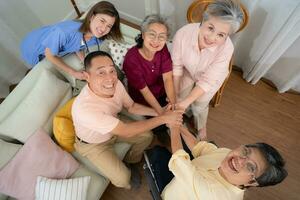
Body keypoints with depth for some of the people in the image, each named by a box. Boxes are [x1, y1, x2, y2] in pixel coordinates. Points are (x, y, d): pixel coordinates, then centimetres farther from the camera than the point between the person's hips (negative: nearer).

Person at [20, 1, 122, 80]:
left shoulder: (96, 38, -27)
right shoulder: (64, 32, -48)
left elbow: (78, 48, -6)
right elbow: (49, 55, -29)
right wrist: (73, 72, -25)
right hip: (32, 49, -5)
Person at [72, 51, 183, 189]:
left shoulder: (116, 84, -23)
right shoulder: (84, 108, -42)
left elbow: (131, 106, -5)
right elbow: (126, 131, -38)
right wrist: (163, 118, -33)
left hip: (114, 128, 6)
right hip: (94, 144, -5)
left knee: (146, 136, 4)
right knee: (123, 179, -12)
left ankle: (131, 161, 32)